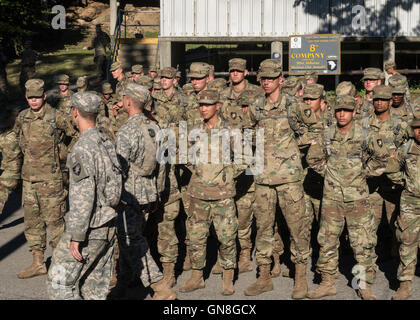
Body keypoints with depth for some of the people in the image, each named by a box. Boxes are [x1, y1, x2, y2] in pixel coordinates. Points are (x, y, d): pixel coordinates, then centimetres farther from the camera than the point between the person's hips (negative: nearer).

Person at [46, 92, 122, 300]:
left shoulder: (83, 148, -19)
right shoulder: (106, 144, 9)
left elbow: (83, 197, -23)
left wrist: (76, 237, -19)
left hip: (89, 230, -9)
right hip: (108, 227, 9)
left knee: (60, 282, 2)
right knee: (95, 287, 14)